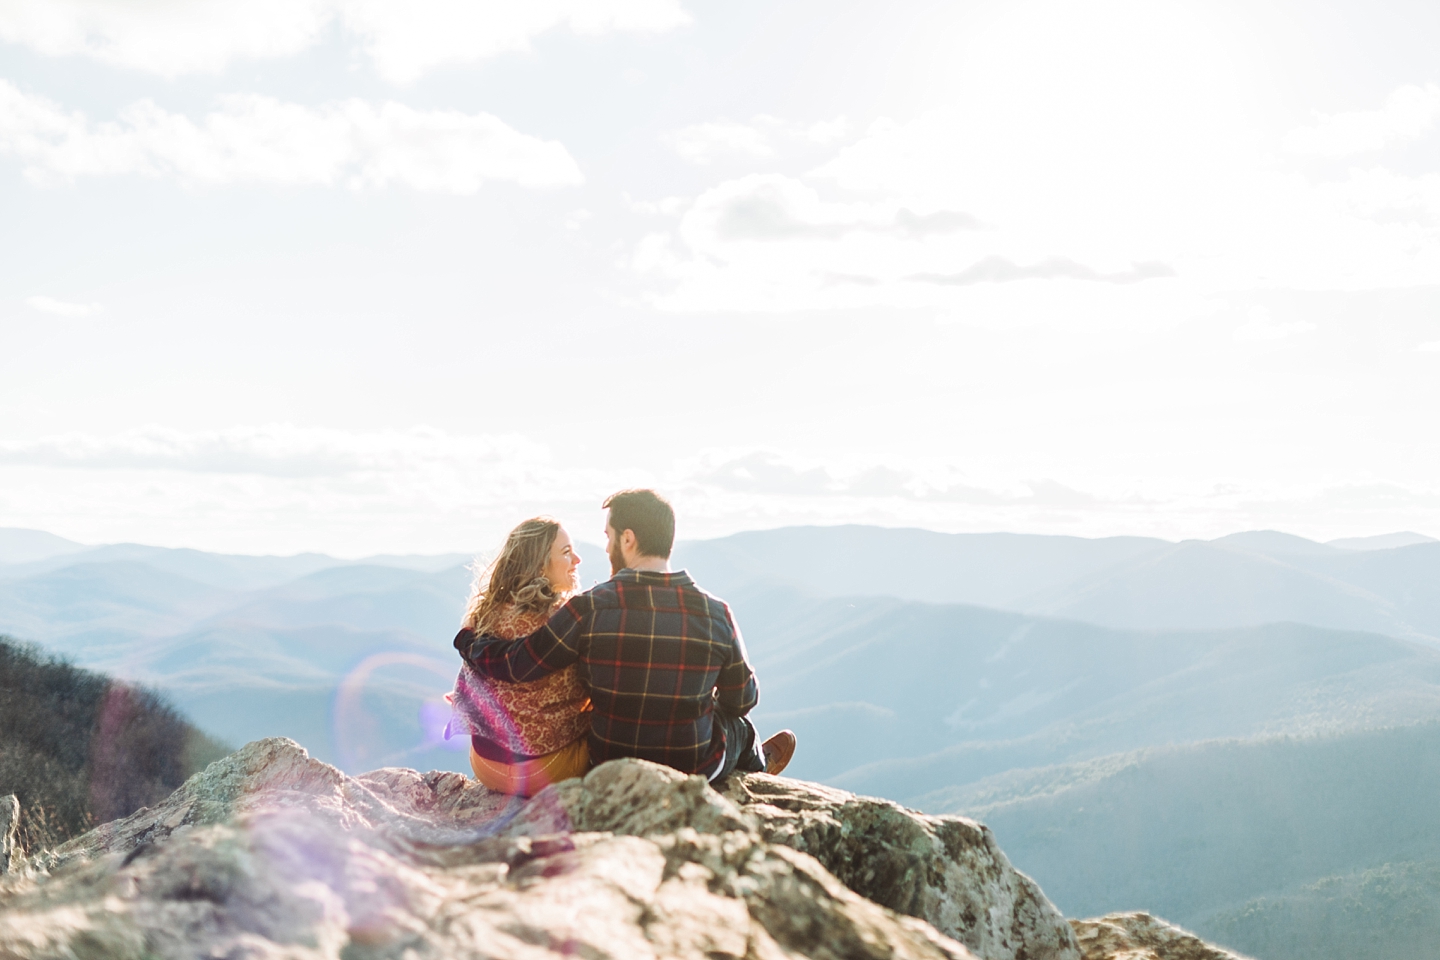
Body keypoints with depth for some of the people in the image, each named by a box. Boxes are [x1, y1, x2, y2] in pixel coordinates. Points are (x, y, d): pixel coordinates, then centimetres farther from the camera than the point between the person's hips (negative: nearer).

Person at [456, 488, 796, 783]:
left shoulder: (589, 610, -22)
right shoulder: (716, 614, -15)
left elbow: (513, 665, -17)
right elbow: (742, 699, -4)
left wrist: (468, 638, 5)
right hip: (698, 770, -1)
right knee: (737, 723, 32)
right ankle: (759, 762, 65)